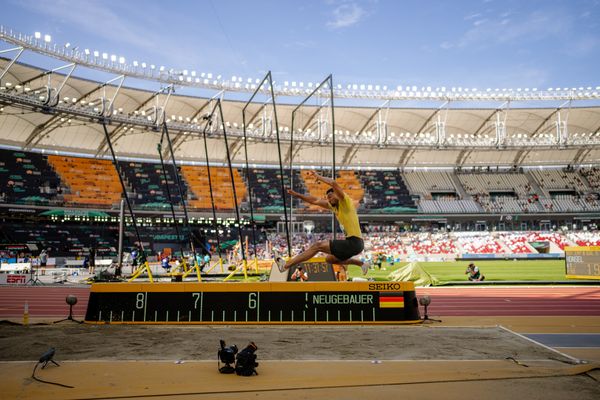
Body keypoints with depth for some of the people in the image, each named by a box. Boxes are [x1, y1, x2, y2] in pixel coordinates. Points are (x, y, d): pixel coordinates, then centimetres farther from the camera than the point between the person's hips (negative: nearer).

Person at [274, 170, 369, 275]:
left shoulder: (345, 202, -8)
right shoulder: (334, 206, 15)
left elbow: (333, 183, -23)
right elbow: (315, 201, 21)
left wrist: (319, 177, -11)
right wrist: (297, 195, 18)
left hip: (354, 242, -10)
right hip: (352, 243, 10)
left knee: (317, 246, -9)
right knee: (329, 259, 26)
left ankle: (285, 265, -5)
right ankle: (362, 263, 28)